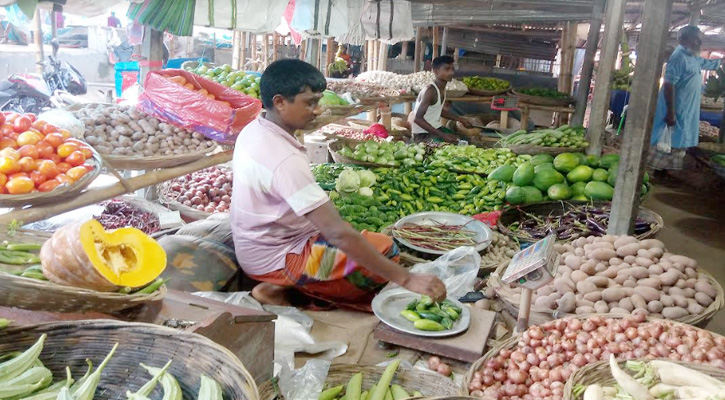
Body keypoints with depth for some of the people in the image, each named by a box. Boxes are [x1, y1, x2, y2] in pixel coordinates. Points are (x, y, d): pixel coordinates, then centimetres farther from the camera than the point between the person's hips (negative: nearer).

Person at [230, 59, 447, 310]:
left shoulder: (253, 130, -1)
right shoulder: (284, 159, -31)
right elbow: (339, 234, -35)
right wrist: (406, 279, -33)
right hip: (274, 260, -9)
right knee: (385, 249, -14)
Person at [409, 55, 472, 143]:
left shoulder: (442, 89, 4)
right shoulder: (430, 90, -23)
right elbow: (417, 119, -30)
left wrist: (460, 119, 11)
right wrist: (442, 135, -33)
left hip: (437, 128, 9)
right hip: (423, 134, -9)